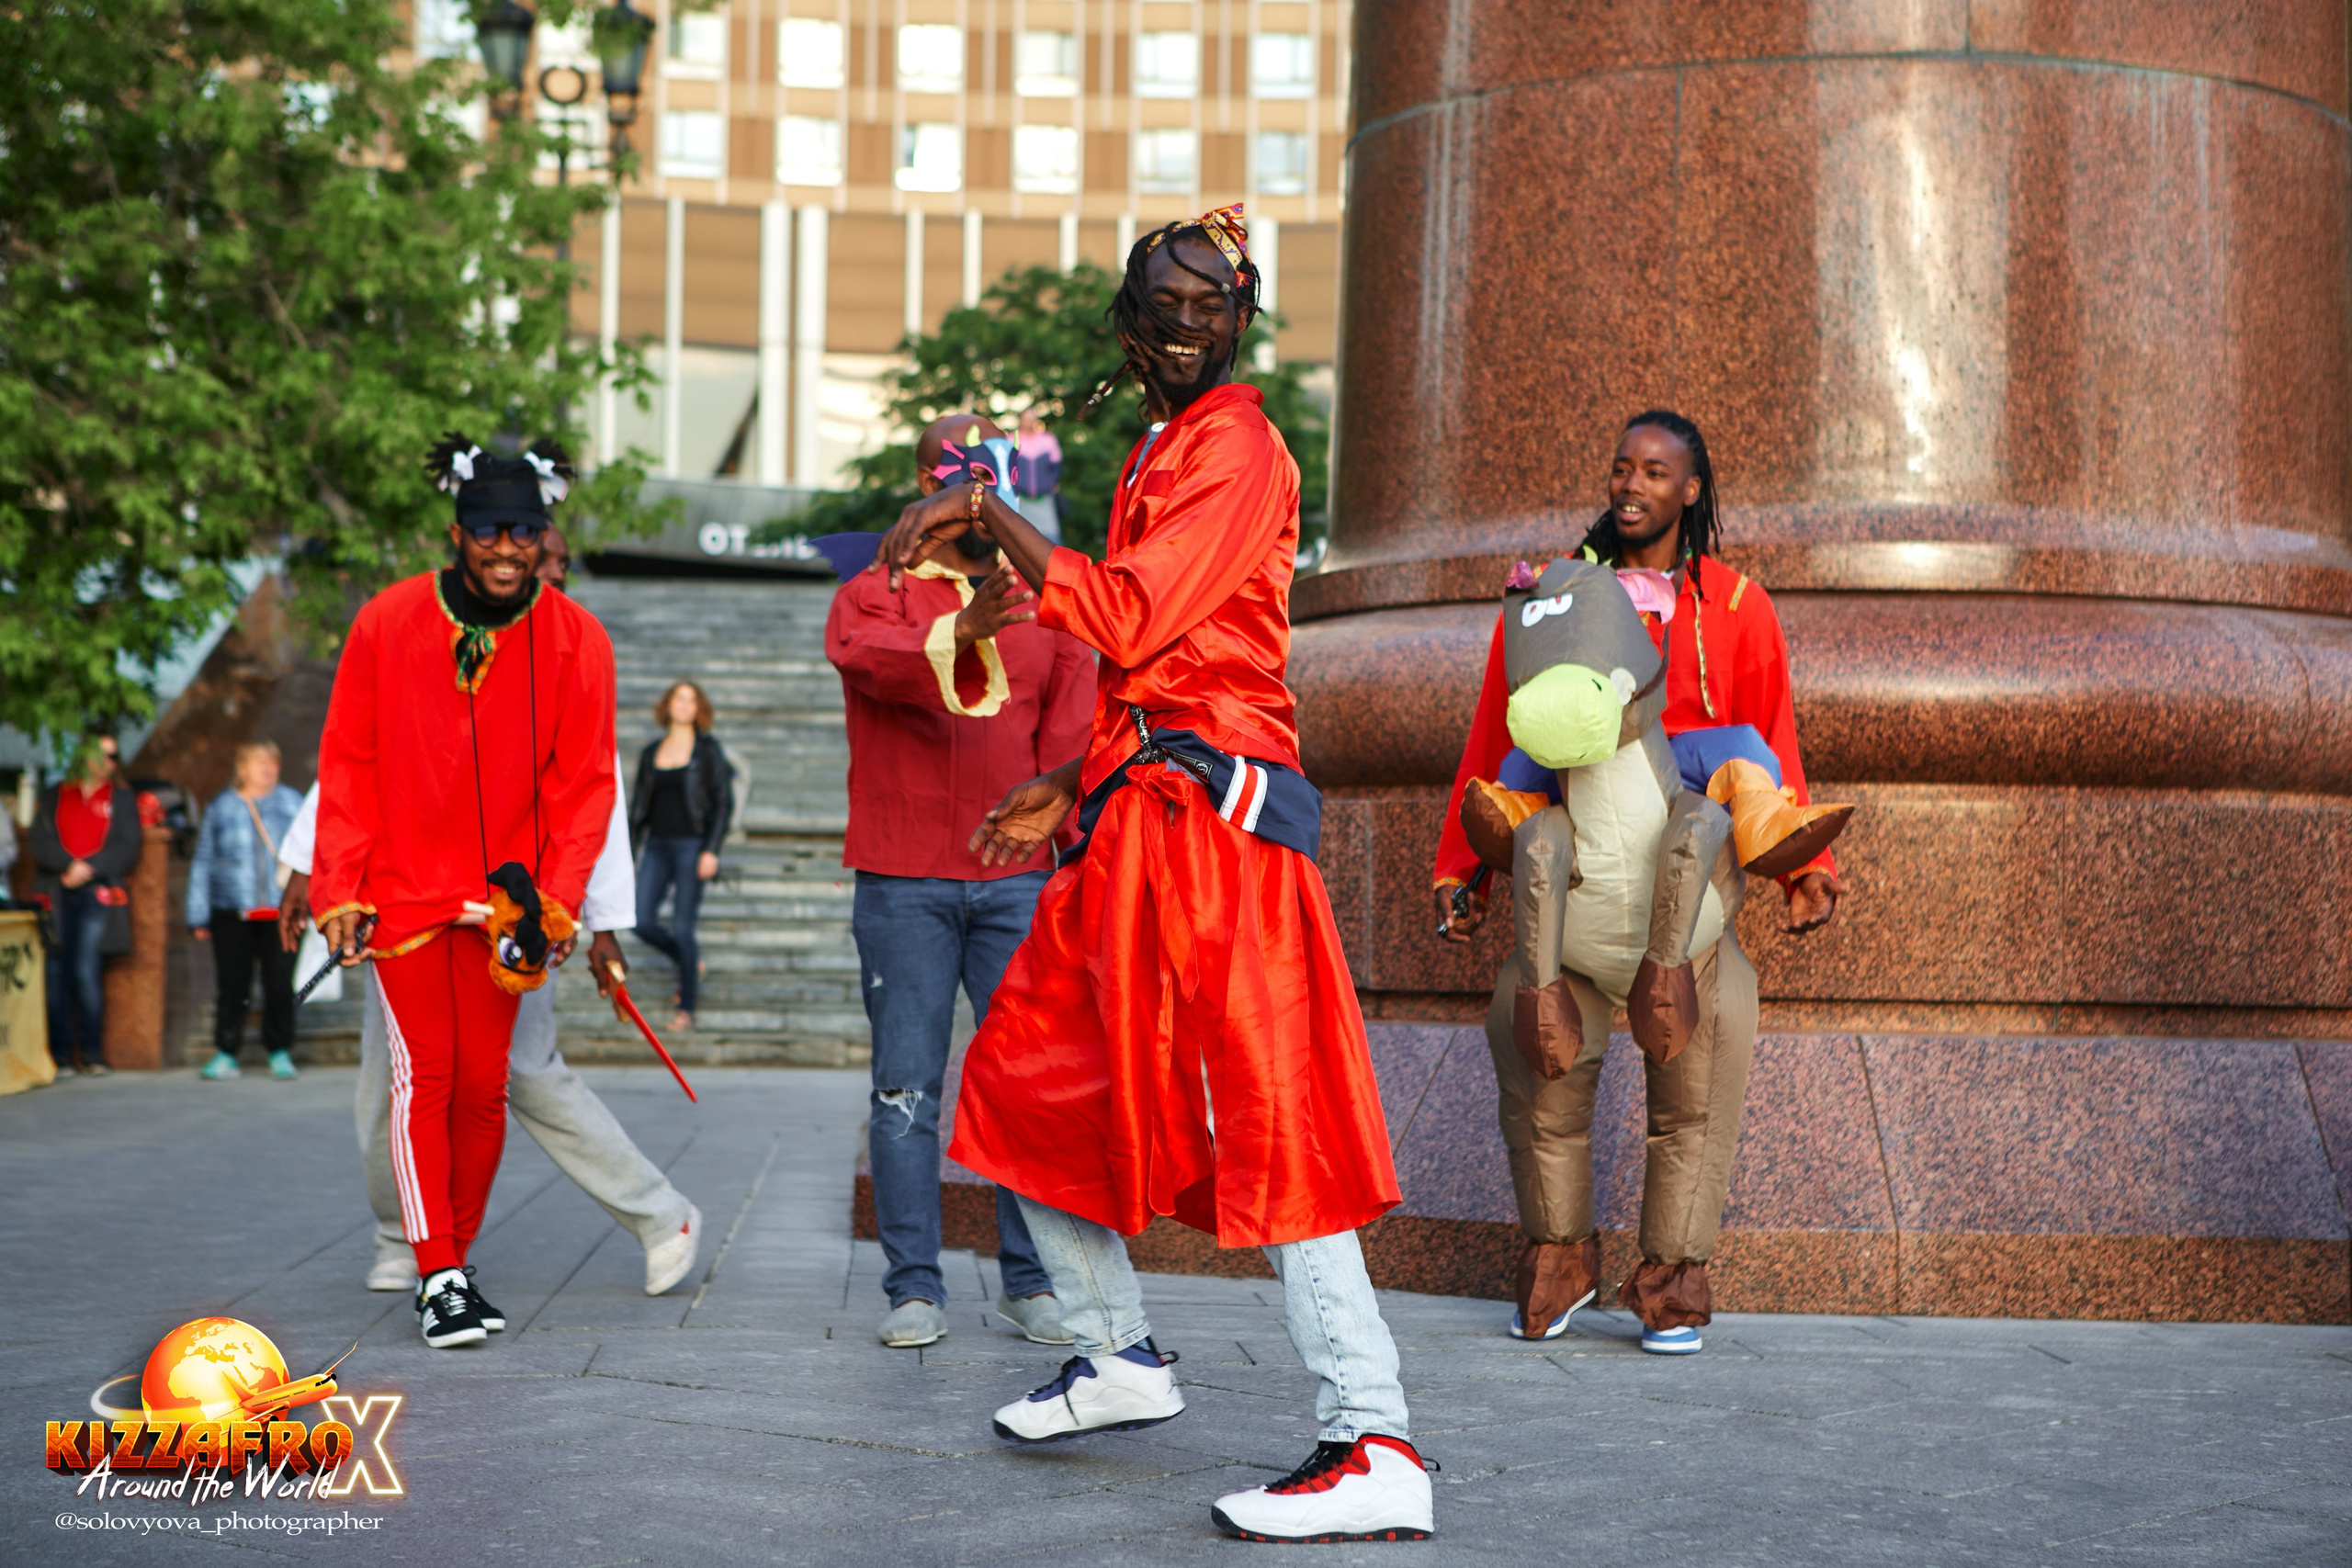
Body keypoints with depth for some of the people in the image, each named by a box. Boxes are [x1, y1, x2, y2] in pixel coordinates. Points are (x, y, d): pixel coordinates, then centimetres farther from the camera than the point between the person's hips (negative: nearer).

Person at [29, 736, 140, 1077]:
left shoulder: (120, 799, 15)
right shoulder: (54, 795, 17)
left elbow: (128, 847, 3)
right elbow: (41, 842, 4)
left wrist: (89, 867, -10)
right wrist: (69, 866, -13)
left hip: (96, 893, -1)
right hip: (55, 893, 1)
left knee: (86, 972, -11)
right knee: (55, 973, -5)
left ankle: (92, 1054, -4)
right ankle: (60, 1056, -1)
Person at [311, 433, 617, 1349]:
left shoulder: (575, 642, -4)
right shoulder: (388, 624, -5)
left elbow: (584, 783, -1)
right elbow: (348, 764, 0)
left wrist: (557, 899, -10)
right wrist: (339, 888, -5)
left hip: (503, 892, 1)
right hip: (402, 887, -1)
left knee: (483, 1084, 2)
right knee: (424, 1074, -4)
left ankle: (455, 1256, 19)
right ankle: (437, 1275, 1)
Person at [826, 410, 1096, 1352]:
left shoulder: (1043, 605, 15)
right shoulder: (870, 596, 7)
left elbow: (1071, 718, 8)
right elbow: (874, 658, -16)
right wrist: (960, 633, -35)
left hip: (1019, 877, 2)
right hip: (902, 884, -2)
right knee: (906, 1086, -1)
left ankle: (1030, 1281, 7)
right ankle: (914, 1288, 4)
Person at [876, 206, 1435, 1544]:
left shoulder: (1235, 447, -8)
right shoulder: (1161, 456, 23)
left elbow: (1129, 623, -18)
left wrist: (986, 514, -11)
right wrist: (1070, 790, 24)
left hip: (1211, 812, -10)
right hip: (1138, 817, 10)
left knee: (1262, 1114, -17)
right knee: (1031, 1083, 15)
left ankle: (1375, 1448, -21)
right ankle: (1122, 1357, 28)